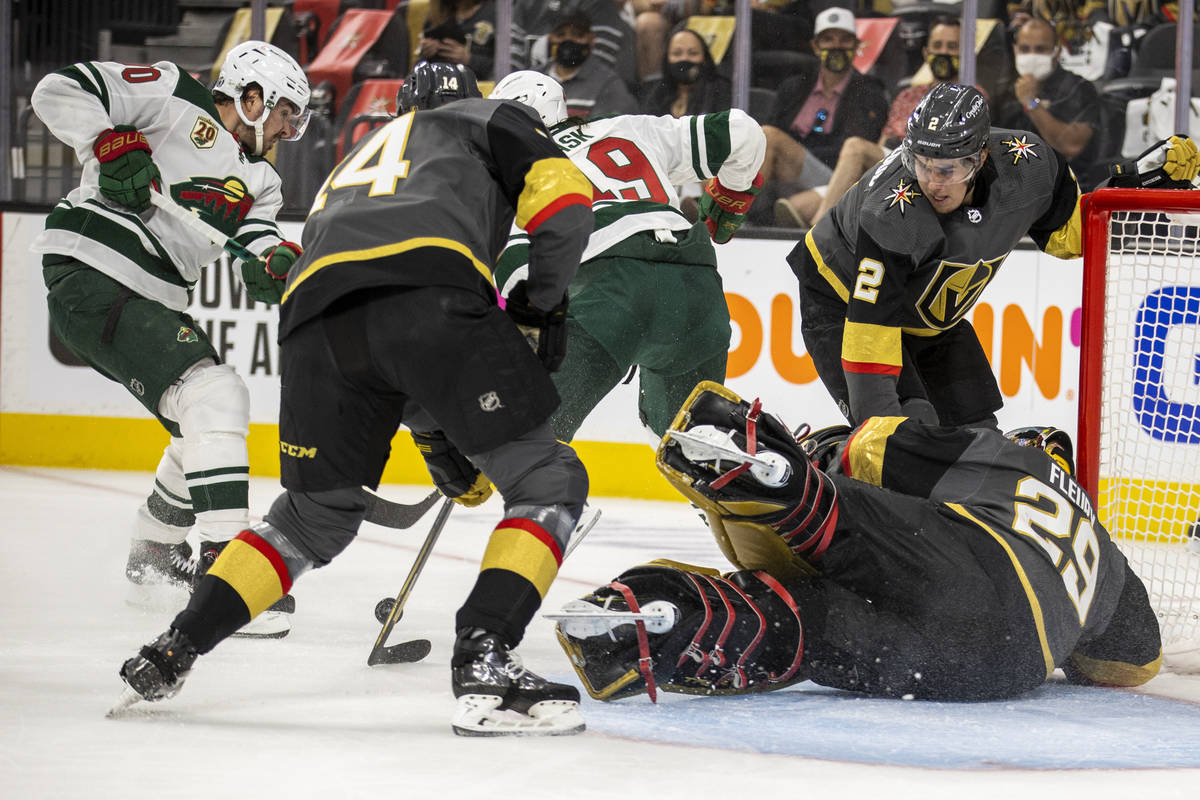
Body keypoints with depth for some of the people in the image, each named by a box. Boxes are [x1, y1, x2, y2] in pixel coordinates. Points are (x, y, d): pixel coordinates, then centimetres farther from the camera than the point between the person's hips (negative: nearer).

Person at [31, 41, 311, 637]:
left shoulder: (257, 181, 19)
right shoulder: (175, 100, -2)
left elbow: (262, 270, 3)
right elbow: (61, 92, -8)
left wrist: (278, 264, -21)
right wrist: (114, 143, -21)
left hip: (150, 304, 10)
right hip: (90, 276, -10)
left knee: (206, 428, 19)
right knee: (214, 397, -22)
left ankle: (152, 556, 39)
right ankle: (223, 562, -27)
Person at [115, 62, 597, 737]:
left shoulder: (351, 168, 46)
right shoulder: (486, 119, 32)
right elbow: (564, 197, 11)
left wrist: (445, 452, 49)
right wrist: (541, 303, 24)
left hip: (316, 310, 6)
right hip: (429, 289, -5)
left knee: (316, 516, 25)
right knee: (549, 482, 4)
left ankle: (172, 653, 18)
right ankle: (483, 664, -13)